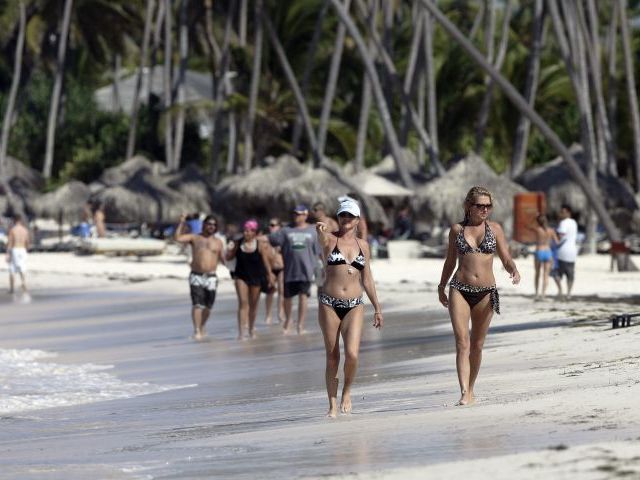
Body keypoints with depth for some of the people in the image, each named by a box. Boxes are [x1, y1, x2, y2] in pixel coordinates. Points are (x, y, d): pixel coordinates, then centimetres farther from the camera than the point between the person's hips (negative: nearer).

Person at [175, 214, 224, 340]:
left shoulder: (218, 242, 9)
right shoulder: (194, 238, 4)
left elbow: (222, 258, 13)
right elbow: (178, 238, -8)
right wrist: (182, 223, -13)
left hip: (211, 277, 2)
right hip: (196, 276, -2)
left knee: (208, 306, 8)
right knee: (197, 304, -15)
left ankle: (202, 327, 30)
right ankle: (197, 331, -17)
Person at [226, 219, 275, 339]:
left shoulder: (260, 245, -7)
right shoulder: (238, 244, -1)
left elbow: (266, 261, -4)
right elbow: (228, 257, 4)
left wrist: (270, 275, -8)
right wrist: (231, 249, -15)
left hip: (256, 278, 0)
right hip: (241, 277, 0)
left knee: (253, 304, 11)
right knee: (243, 303, -10)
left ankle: (251, 328, 32)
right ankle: (241, 332, -15)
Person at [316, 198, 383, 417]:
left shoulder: (362, 245, 10)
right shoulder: (330, 239, 0)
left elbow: (367, 278, 16)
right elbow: (321, 238, -26)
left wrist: (377, 307, 16)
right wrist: (320, 230, -50)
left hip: (354, 306, 2)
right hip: (329, 304, -2)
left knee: (352, 354, -15)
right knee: (332, 357, 2)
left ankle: (346, 391, 11)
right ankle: (333, 405, 13)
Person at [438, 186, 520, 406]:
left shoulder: (494, 229, 5)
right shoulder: (457, 229, 5)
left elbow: (506, 258, 5)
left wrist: (514, 271, -16)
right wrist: (441, 286, 25)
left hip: (486, 292, 1)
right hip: (459, 290, -1)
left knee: (477, 345, 10)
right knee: (462, 342, -13)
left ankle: (470, 390, 25)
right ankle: (464, 393, -19)